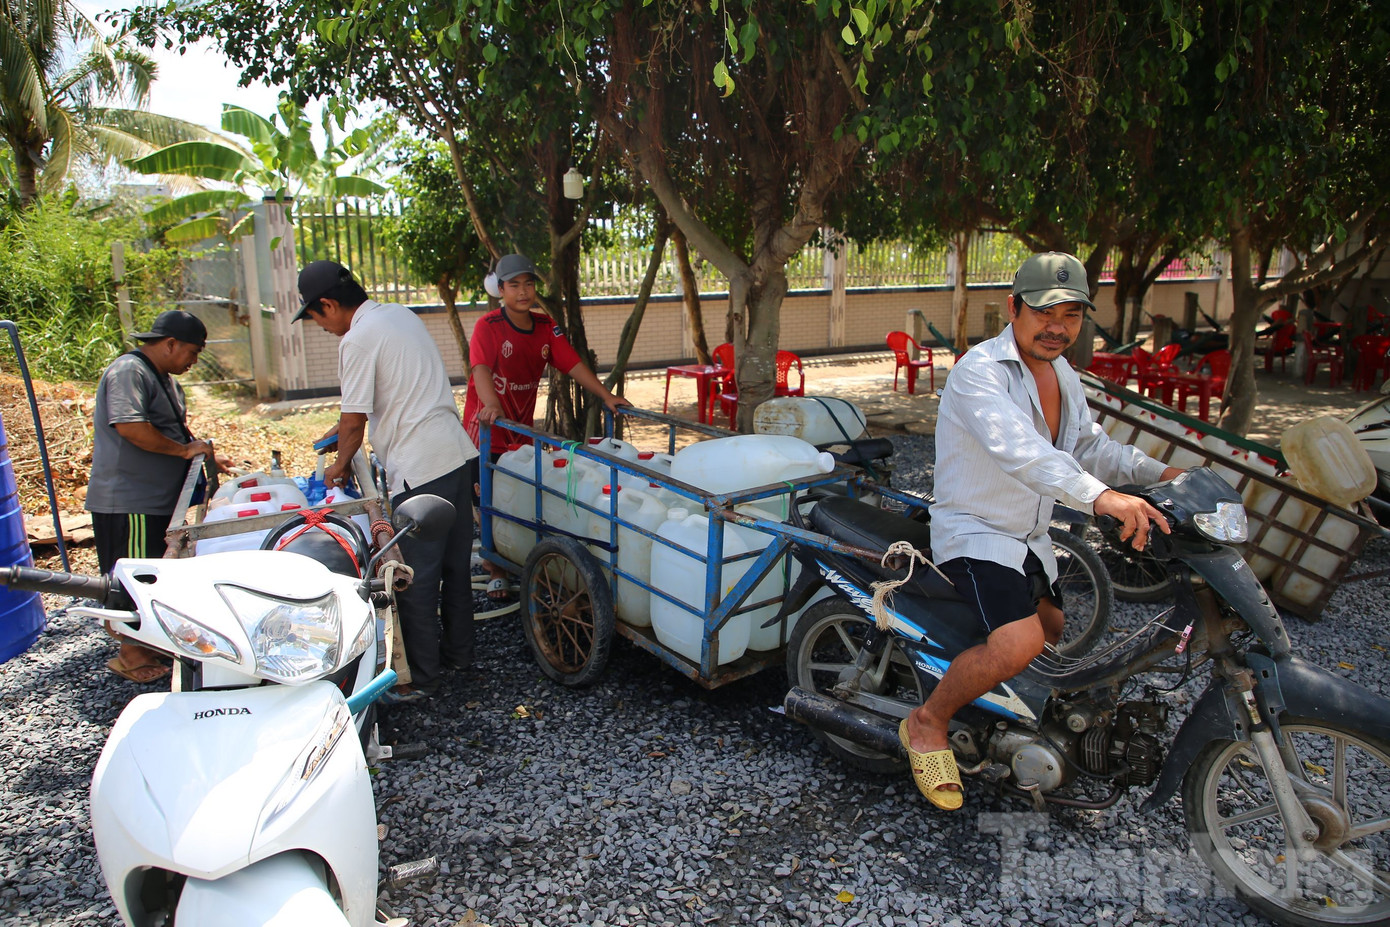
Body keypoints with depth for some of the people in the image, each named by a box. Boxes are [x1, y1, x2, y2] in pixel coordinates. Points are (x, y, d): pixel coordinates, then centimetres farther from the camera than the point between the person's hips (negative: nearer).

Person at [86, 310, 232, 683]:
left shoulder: (165, 379, 17)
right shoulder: (128, 372, -16)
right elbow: (130, 427, -29)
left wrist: (206, 455, 14)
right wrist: (185, 449, -21)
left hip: (158, 499, 10)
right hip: (128, 502, -10)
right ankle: (130, 655, 9)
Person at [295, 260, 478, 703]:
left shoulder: (358, 340, -12)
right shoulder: (402, 314, 15)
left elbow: (354, 421, -9)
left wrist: (340, 465, 9)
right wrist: (345, 426, 28)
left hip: (419, 468, -9)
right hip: (456, 451, 9)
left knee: (416, 577, 1)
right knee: (454, 563, 18)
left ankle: (421, 678, 12)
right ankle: (458, 652, 32)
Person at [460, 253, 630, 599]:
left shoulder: (546, 327, 1)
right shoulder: (488, 326, -16)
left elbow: (573, 363, -4)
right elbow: (481, 368, -31)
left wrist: (606, 395, -15)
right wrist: (491, 404, -50)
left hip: (522, 427, 5)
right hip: (487, 427, -5)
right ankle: (495, 572, 14)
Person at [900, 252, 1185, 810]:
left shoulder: (1064, 376, 8)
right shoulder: (981, 370, -23)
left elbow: (1090, 446, 19)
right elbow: (1019, 449, -40)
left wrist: (1156, 473, 3)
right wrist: (1100, 497, -52)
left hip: (1030, 536, 10)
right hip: (974, 532, -9)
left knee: (1055, 632, 25)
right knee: (1020, 643, -30)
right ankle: (928, 723, -7)